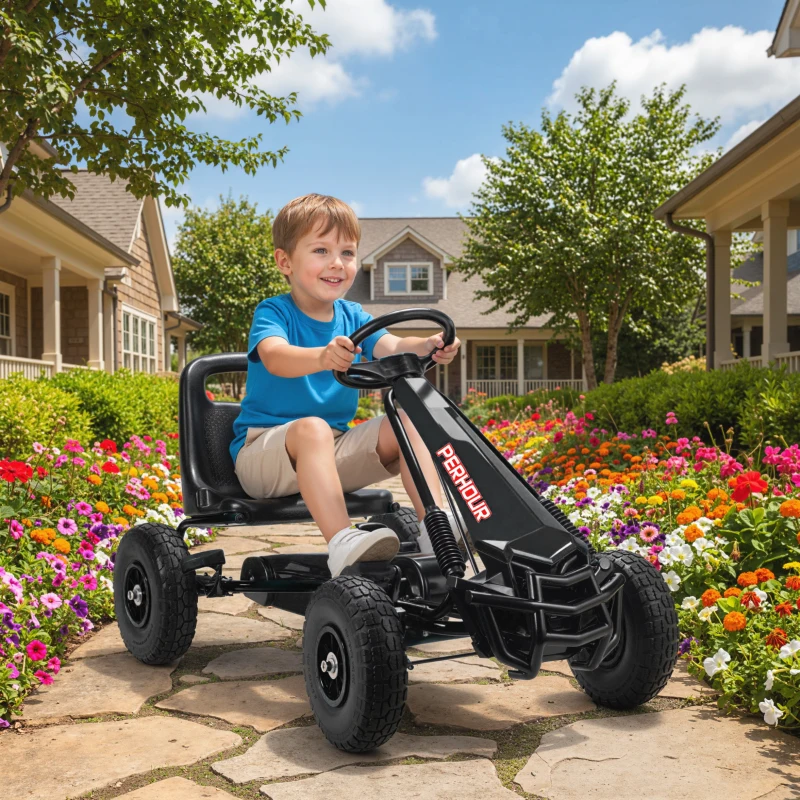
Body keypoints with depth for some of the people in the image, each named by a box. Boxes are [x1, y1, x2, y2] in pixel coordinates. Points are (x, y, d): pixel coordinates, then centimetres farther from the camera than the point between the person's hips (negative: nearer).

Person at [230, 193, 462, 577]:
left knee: (408, 420, -14)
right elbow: (275, 356, -32)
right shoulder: (273, 312, -8)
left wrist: (426, 347, -35)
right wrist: (322, 357, -53)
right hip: (264, 450, -5)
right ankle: (342, 543, -48)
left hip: (335, 451, 5)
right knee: (312, 428, -37)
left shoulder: (352, 316, 7)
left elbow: (390, 347, -12)